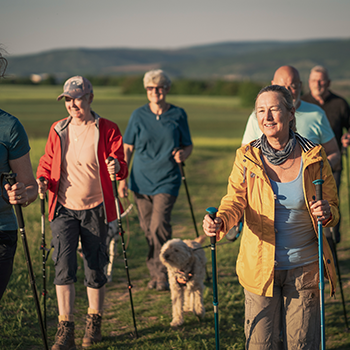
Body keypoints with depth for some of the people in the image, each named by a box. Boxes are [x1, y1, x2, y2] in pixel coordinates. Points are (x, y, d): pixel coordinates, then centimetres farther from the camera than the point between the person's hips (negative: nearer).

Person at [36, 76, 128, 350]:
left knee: (95, 269, 7)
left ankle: (94, 323, 27)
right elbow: (47, 163, 15)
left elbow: (121, 167, -6)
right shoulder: (58, 130, 5)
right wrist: (42, 180, -6)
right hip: (64, 209, 1)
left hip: (95, 209, -1)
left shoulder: (107, 130, -4)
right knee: (64, 267, -10)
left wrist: (118, 167, -30)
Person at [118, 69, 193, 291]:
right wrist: (122, 179, 3)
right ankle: (156, 274, 23)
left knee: (159, 226, -16)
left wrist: (182, 154, -13)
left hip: (167, 180, -2)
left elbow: (188, 146, 11)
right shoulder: (139, 115, 4)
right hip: (141, 180, 2)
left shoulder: (178, 115, 2)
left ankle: (162, 273, -2)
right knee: (148, 229, 8)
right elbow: (127, 149, 8)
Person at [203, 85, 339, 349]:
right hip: (260, 266, 0)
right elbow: (235, 200, -10)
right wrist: (220, 222, -32)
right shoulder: (247, 157, -3)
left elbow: (333, 207, 2)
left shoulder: (314, 157, -4)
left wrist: (327, 214, -22)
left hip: (304, 267, 0)